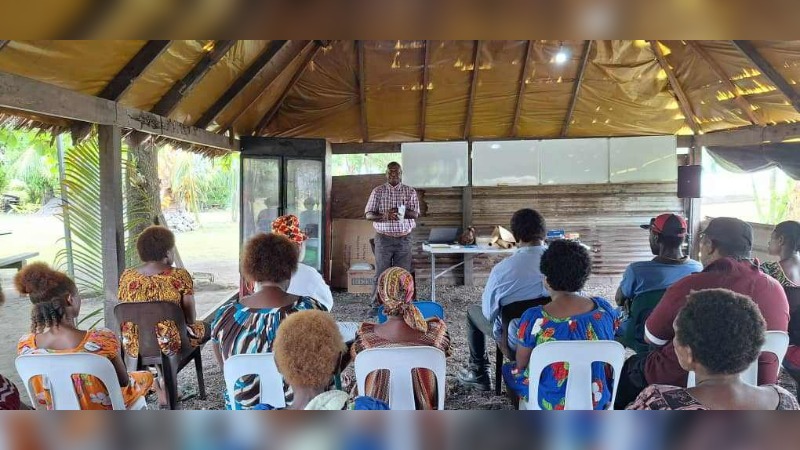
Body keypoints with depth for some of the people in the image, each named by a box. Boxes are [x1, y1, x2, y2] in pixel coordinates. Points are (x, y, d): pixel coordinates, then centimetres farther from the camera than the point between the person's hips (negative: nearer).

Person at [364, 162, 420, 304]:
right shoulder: (378, 191, 5)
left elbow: (415, 214, -2)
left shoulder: (410, 191, 7)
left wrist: (401, 213, -21)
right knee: (381, 274, -1)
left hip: (404, 239, 1)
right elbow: (369, 215, -1)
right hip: (383, 238, -1)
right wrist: (384, 215, -20)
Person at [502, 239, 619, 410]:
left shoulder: (533, 318, -25)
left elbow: (521, 365, -9)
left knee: (508, 369, 25)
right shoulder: (604, 308, -14)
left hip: (554, 403, -4)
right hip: (598, 402, 4)